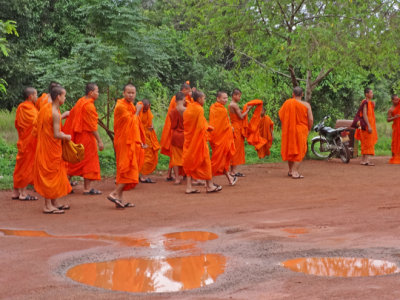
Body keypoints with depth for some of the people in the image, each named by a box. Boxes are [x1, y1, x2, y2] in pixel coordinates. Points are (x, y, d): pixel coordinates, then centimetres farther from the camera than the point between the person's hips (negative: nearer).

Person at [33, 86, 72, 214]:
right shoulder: (55, 114, -22)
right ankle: (48, 206, 4)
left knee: (54, 175, 16)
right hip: (51, 148, -9)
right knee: (50, 175, -2)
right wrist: (67, 137, -7)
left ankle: (54, 203, 24)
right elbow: (57, 135, -24)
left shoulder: (46, 107, 5)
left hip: (44, 145, 9)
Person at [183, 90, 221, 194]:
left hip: (189, 139, 7)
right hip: (199, 139, -7)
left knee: (190, 162, 9)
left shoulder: (188, 109, 8)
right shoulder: (199, 109, -15)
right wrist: (208, 127, 3)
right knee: (204, 161, 3)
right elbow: (201, 126, -19)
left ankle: (189, 187, 5)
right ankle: (209, 185, 10)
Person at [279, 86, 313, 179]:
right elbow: (311, 119, -9)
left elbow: (280, 115, 2)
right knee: (299, 150, 3)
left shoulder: (287, 103, -4)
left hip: (288, 130, 3)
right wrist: (308, 129, 5)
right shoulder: (306, 105, -9)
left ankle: (290, 170, 28)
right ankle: (295, 172, -7)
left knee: (290, 149, 17)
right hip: (301, 130, -3)